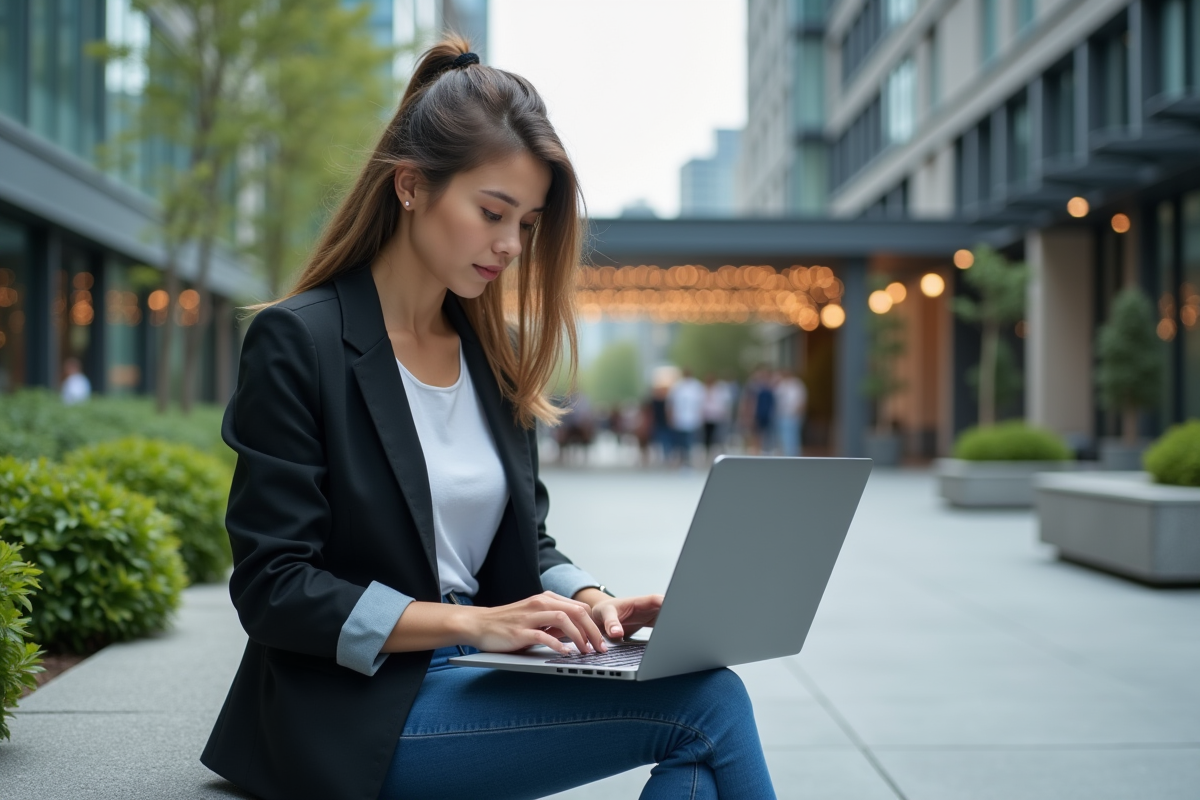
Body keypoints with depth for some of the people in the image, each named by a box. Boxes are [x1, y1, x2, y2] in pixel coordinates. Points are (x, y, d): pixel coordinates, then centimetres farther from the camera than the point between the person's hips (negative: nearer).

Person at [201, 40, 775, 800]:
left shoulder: (495, 353, 11)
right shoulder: (297, 343, -9)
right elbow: (273, 588, -13)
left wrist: (589, 600, -6)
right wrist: (472, 622, -21)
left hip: (472, 681, 6)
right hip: (358, 712, -6)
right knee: (706, 705, -21)